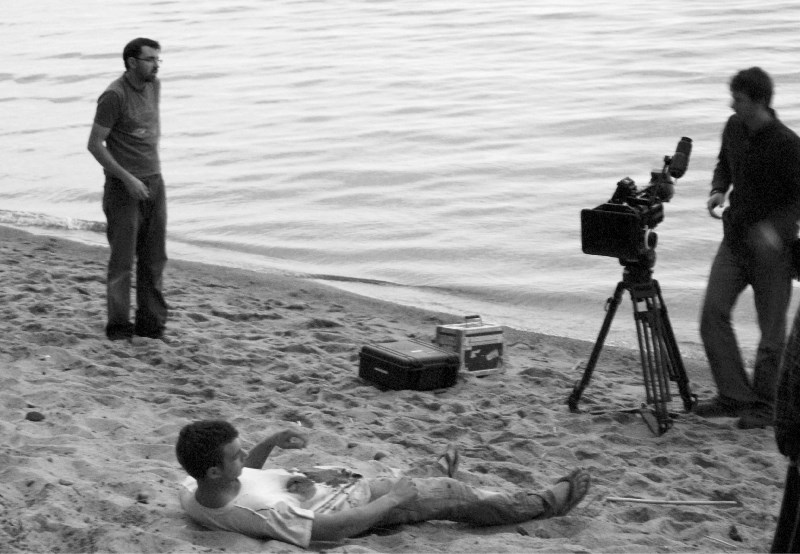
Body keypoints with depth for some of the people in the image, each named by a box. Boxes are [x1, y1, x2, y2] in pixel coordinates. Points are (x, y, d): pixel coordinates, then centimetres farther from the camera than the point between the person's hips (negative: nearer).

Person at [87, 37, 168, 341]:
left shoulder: (153, 85, 6)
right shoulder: (114, 96, -16)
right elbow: (94, 144, -15)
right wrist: (128, 179, -20)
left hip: (153, 182, 7)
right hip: (122, 185, -7)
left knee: (154, 256, 6)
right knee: (123, 257, -4)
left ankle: (151, 323, 13)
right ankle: (118, 326, 5)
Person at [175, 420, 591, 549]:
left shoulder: (193, 492, -18)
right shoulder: (260, 513, -42)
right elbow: (335, 530, -32)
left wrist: (269, 443, -9)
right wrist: (393, 500, -22)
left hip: (317, 491, 7)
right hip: (344, 504, -7)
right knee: (451, 496, 3)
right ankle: (549, 503, 19)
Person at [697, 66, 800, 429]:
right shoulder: (734, 128, 1)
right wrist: (719, 189, -1)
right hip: (734, 237, 6)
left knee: (771, 327, 2)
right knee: (713, 312, -6)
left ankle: (763, 405, 17)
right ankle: (733, 395, 4)